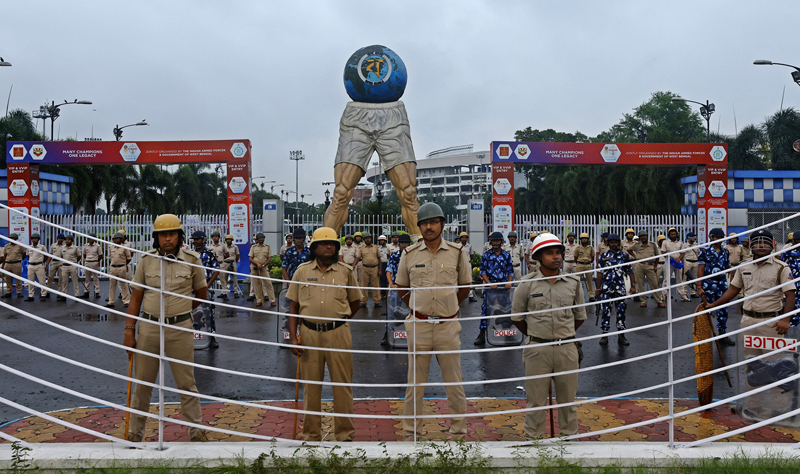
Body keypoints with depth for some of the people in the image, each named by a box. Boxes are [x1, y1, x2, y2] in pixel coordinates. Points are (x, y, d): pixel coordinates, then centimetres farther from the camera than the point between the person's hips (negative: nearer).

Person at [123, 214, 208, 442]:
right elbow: (136, 298, 5)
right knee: (142, 383, 10)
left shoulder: (192, 260, -2)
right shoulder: (147, 260, 2)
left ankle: (196, 431, 15)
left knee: (186, 384, 4)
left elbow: (202, 294, 11)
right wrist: (129, 331, 0)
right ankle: (135, 432, 22)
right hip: (149, 327, 2)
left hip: (180, 329, -1)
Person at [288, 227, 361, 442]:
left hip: (338, 333, 0)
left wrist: (337, 321, 8)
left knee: (342, 384, 4)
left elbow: (354, 303, 15)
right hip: (309, 333, 1)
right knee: (311, 385, 8)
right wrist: (293, 337, -2)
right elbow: (293, 306, 6)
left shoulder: (345, 271, 4)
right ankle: (311, 434, 19)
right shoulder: (302, 271, 5)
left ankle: (344, 433, 15)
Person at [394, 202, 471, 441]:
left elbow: (465, 287, 12)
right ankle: (411, 433, 18)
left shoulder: (456, 252, 1)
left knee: (454, 382, 6)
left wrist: (448, 307, 9)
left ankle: (458, 432, 18)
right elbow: (402, 288, 15)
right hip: (418, 326, 0)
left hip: (448, 325, 0)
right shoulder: (410, 254, 3)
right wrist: (418, 308, 9)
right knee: (415, 382, 7)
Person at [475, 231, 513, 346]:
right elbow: (483, 271, 0)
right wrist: (490, 283, -14)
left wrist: (509, 282, -7)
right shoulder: (486, 255, 5)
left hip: (504, 286, 2)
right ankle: (482, 335, -2)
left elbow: (510, 271, 11)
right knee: (485, 309, -5)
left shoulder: (506, 255, 10)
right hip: (490, 286, -2)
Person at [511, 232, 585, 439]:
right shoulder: (527, 285, -1)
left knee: (568, 399, 11)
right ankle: (533, 439, 15)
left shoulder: (573, 283, 5)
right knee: (536, 399, 4)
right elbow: (517, 317, 9)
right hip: (536, 350, -2)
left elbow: (580, 316, 18)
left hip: (567, 349, 2)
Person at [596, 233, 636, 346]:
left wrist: (633, 286, 4)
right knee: (606, 310, -1)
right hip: (606, 287, 0)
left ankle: (621, 335, 10)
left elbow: (630, 272, 9)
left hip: (620, 287, 1)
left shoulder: (625, 256, 8)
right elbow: (600, 273, 8)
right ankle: (605, 335, 7)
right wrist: (598, 288, 7)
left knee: (621, 310, 2)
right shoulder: (604, 256, 7)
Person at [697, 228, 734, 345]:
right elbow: (700, 269, -7)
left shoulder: (725, 251, 12)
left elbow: (728, 268, 16)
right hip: (708, 283, -5)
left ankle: (722, 334, 18)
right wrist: (699, 287, -12)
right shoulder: (705, 250, -2)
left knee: (723, 310, 7)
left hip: (722, 283, 5)